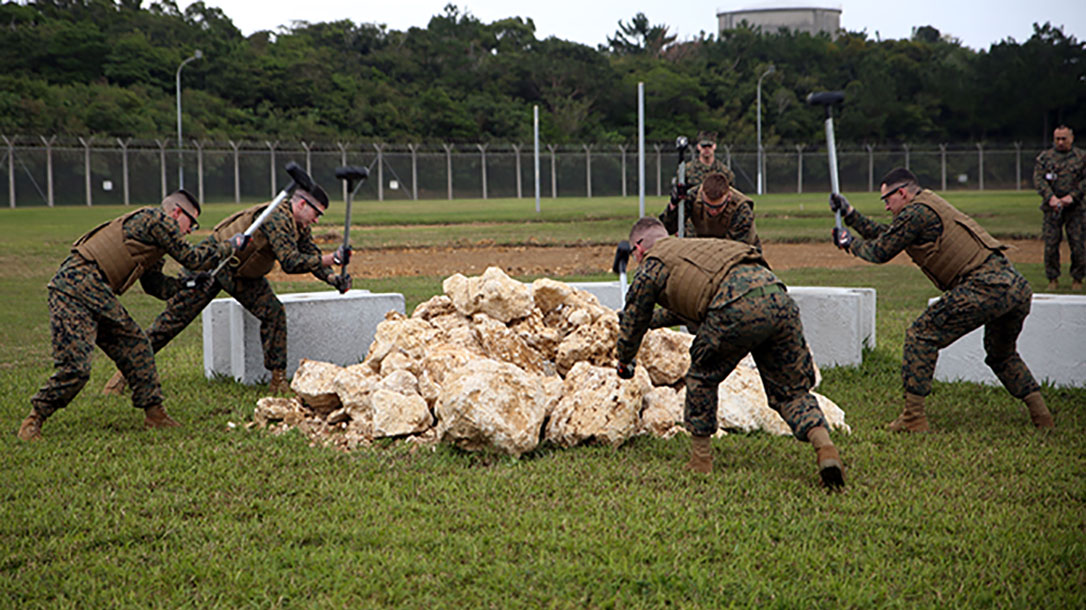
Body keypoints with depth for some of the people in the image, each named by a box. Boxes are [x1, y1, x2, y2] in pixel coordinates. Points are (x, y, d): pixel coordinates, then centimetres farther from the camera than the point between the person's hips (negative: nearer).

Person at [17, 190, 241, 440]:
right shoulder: (158, 219, -4)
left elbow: (154, 284, 24)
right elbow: (189, 258, -1)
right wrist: (229, 246, 11)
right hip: (76, 289, -10)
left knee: (135, 346, 9)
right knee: (75, 367, -13)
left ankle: (154, 413, 14)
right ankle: (33, 420, 0)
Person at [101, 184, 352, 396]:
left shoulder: (299, 227, -2)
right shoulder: (277, 218, -31)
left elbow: (312, 257, 6)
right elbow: (290, 262, -38)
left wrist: (332, 277, -12)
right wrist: (332, 258, -37)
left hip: (243, 275, 8)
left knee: (274, 313, -8)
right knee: (173, 318, -7)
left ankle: (278, 381, -2)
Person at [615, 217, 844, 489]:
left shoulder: (651, 267, 21)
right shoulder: (692, 246, 40)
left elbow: (633, 324, 32)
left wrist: (624, 363, 51)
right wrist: (653, 319, 73)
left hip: (739, 308, -6)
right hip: (780, 299, 6)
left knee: (702, 377, 18)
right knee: (790, 390, 13)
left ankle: (701, 459, 23)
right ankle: (824, 444, -10)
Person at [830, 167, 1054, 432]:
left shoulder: (916, 212, -2)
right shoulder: (931, 206, 26)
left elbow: (880, 252, 5)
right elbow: (886, 235, 36)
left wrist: (849, 243, 23)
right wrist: (850, 214, 40)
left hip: (986, 286, -9)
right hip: (1018, 286, 9)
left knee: (921, 336, -1)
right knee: (1002, 354, 31)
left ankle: (913, 417, -3)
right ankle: (1040, 414, 24)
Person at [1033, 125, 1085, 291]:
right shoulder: (1044, 158, 9)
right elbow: (1038, 180, -1)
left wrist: (1072, 196, -13)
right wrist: (1051, 197, -16)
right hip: (1052, 208, 0)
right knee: (1050, 245, -2)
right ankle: (1053, 279, 9)